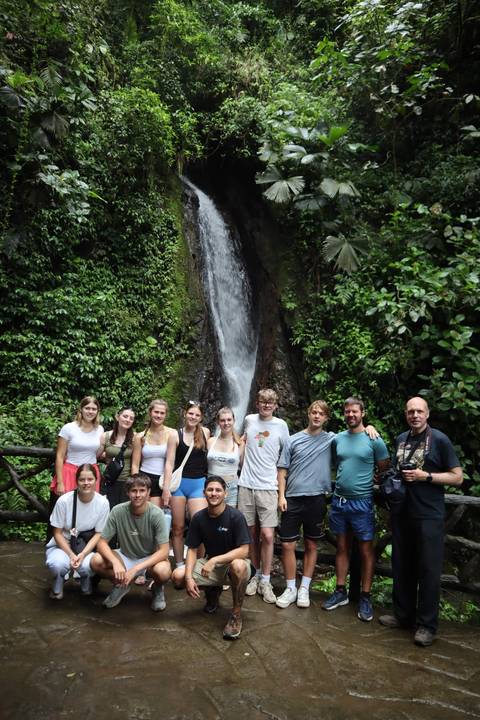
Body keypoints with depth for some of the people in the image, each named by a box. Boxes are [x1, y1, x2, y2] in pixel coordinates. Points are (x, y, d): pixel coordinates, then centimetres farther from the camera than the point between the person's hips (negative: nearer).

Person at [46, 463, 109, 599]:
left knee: (87, 566, -33)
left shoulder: (102, 502, -16)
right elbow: (58, 533, -10)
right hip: (62, 544, 0)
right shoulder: (64, 501, -19)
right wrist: (71, 555, -21)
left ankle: (86, 583, 7)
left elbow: (98, 534, -8)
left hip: (87, 547, 1)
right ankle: (57, 586, 4)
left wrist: (83, 554, -22)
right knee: (57, 564, -35)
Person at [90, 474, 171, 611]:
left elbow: (164, 551, -23)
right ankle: (121, 584, 7)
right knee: (96, 561, -25)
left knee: (163, 571, -35)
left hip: (150, 559, -2)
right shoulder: (118, 511, -17)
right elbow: (102, 543, -14)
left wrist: (135, 569, -32)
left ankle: (158, 588, 5)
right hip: (125, 556, 2)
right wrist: (116, 563, -33)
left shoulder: (156, 514, -22)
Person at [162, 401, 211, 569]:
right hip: (179, 483, 0)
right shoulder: (175, 435, -1)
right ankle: (179, 564, 21)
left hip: (199, 483, 1)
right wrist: (166, 488, -8)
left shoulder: (206, 433, 4)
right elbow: (169, 463, -4)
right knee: (178, 527, 7)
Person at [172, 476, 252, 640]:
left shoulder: (235, 516, -19)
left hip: (232, 562, -4)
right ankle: (212, 590, 13)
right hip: (210, 563, 5)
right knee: (178, 576, -18)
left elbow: (243, 551, -22)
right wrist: (188, 577, -17)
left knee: (238, 565, -40)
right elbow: (192, 549, -1)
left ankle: (236, 614, -13)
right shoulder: (199, 518, -6)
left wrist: (215, 560, -30)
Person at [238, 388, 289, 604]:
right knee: (252, 534, 9)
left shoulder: (281, 425, -1)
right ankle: (256, 575, 26)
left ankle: (265, 582, 9)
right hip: (246, 485, 2)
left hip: (268, 487, -2)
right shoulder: (249, 420, 5)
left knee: (267, 535, -6)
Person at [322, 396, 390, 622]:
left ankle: (365, 598, 16)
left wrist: (366, 482, 0)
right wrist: (342, 482, 10)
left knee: (366, 550, 4)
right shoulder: (337, 439, 5)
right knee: (342, 547, 14)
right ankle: (340, 592, 25)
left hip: (362, 502, -4)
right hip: (339, 499, 4)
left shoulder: (374, 440, -8)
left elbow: (385, 470, -2)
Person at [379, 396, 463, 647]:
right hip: (401, 513, 6)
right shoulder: (400, 439, 9)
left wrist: (425, 476, -18)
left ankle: (426, 625, 15)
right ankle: (402, 614, 28)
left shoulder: (439, 440, -7)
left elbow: (457, 477, -9)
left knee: (428, 570, 2)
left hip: (429, 516, -5)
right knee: (401, 566, 14)